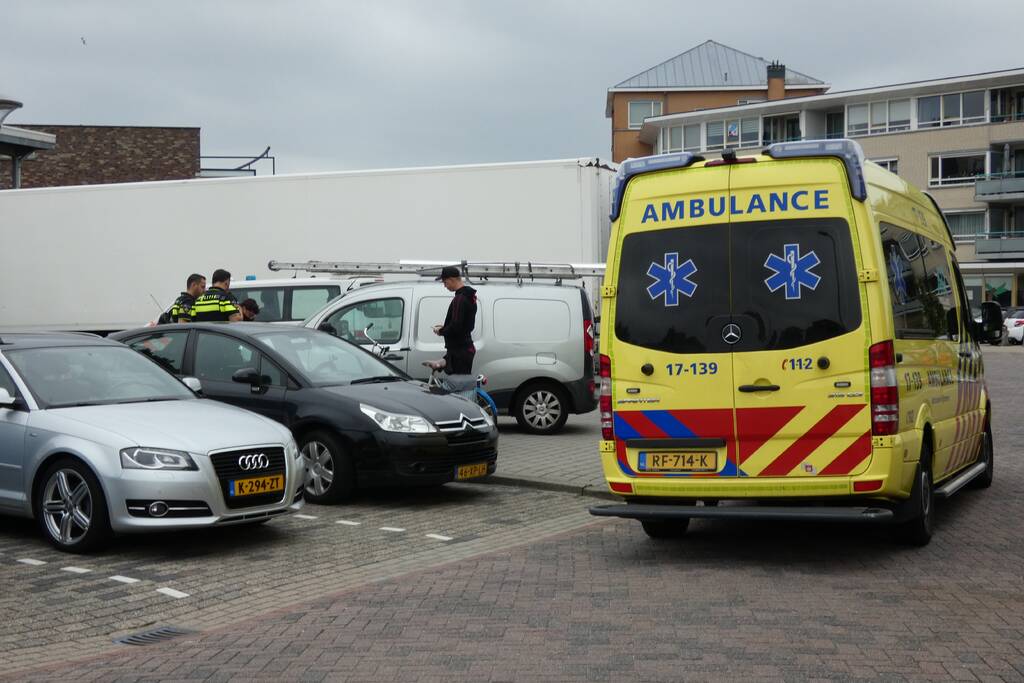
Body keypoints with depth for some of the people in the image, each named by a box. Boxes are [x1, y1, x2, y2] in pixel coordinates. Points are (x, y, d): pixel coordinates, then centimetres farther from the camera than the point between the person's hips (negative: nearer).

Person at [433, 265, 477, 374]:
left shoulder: (460, 299, -19)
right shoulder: (469, 297, 15)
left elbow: (455, 327, -24)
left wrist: (441, 331, -7)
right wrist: (444, 327, 17)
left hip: (458, 351, -11)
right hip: (466, 348, 11)